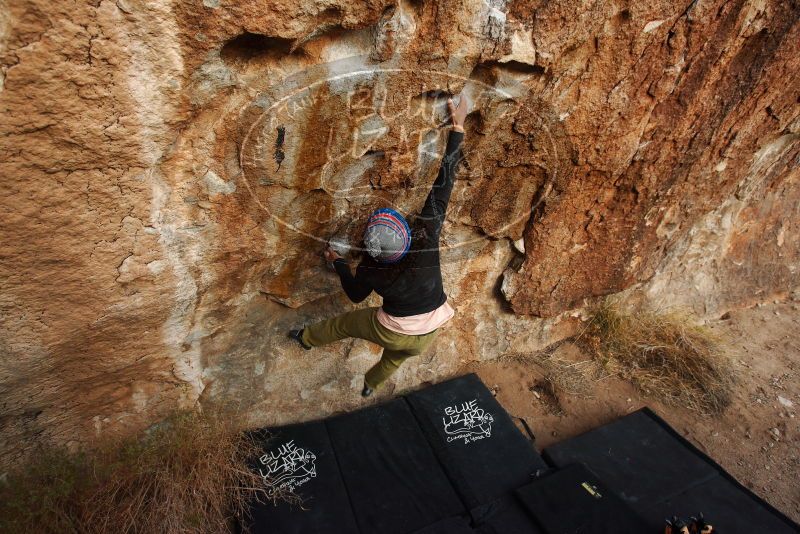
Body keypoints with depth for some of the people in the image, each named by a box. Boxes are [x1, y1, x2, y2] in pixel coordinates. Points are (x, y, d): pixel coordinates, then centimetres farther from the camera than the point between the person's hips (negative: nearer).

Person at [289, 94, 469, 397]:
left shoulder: (371, 268, -27)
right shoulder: (426, 236, -30)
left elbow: (355, 294, -3)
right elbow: (444, 181, -27)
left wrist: (337, 262, 12)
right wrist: (458, 126, -20)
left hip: (392, 332, -2)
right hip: (428, 335, 2)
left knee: (345, 324, 26)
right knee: (395, 357, 35)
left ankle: (307, 339, 55)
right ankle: (370, 385, 64)